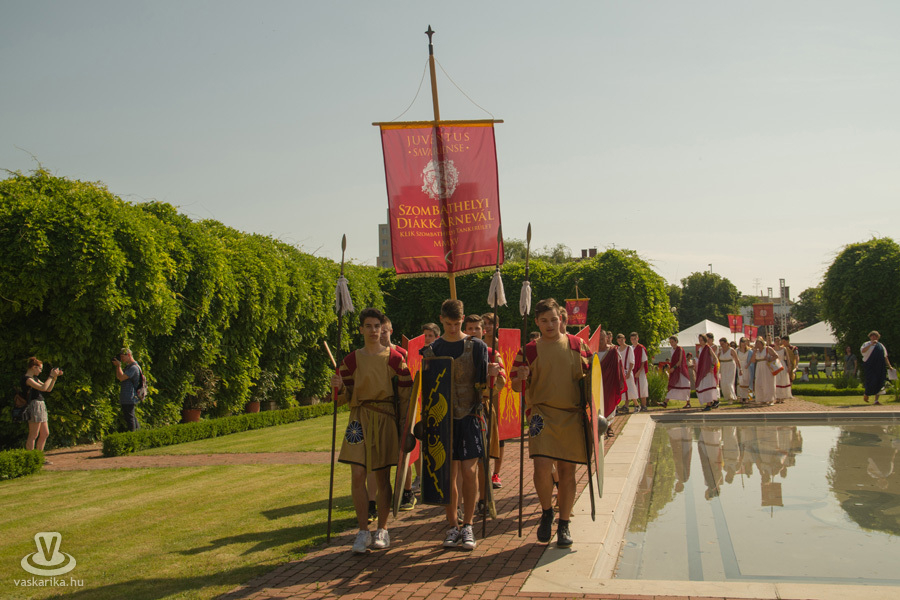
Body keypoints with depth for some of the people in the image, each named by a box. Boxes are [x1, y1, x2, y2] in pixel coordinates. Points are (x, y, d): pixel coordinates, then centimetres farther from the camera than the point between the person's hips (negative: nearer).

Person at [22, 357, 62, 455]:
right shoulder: (26, 379, -11)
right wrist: (51, 376, -12)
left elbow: (48, 389, 20)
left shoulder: (35, 378, 19)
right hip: (34, 406, -10)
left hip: (41, 406, 10)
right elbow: (43, 388, -21)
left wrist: (55, 377, 10)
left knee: (45, 434, 11)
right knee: (33, 435, -7)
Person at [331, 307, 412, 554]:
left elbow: (406, 394, 3)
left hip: (386, 420, -1)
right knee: (357, 476, -7)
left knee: (383, 476, 5)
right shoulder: (352, 360, 6)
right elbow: (345, 397, 8)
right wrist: (339, 387, -14)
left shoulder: (394, 358, 1)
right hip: (359, 420, 1)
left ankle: (382, 530, 17)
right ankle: (363, 531, 4)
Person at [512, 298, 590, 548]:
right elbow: (516, 387, 5)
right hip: (542, 412, -2)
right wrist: (520, 377, -17)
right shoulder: (528, 351, 4)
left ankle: (564, 525, 20)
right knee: (542, 465, -16)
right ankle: (546, 513, 12)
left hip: (572, 414, 2)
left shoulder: (577, 345, 9)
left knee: (567, 470, 5)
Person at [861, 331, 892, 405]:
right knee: (872, 381, -12)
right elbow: (862, 351, -18)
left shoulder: (881, 345, 18)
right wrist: (871, 344, -26)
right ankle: (866, 394, 14)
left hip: (880, 367, 5)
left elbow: (885, 357, 22)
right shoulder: (867, 344, 4)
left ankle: (876, 400, 3)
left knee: (879, 383, -1)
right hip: (869, 366, -4)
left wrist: (889, 366, 16)